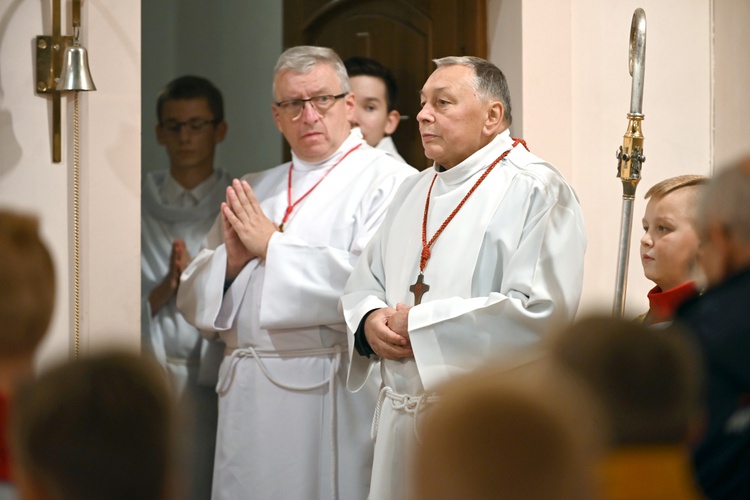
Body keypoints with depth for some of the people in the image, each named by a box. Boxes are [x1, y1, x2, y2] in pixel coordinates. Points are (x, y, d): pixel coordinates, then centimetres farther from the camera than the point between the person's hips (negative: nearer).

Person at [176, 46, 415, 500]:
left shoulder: (389, 181, -4)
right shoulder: (254, 191, 17)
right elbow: (194, 300, 17)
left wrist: (273, 246, -10)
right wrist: (230, 261, -5)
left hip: (331, 400, -6)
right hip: (247, 402, 6)